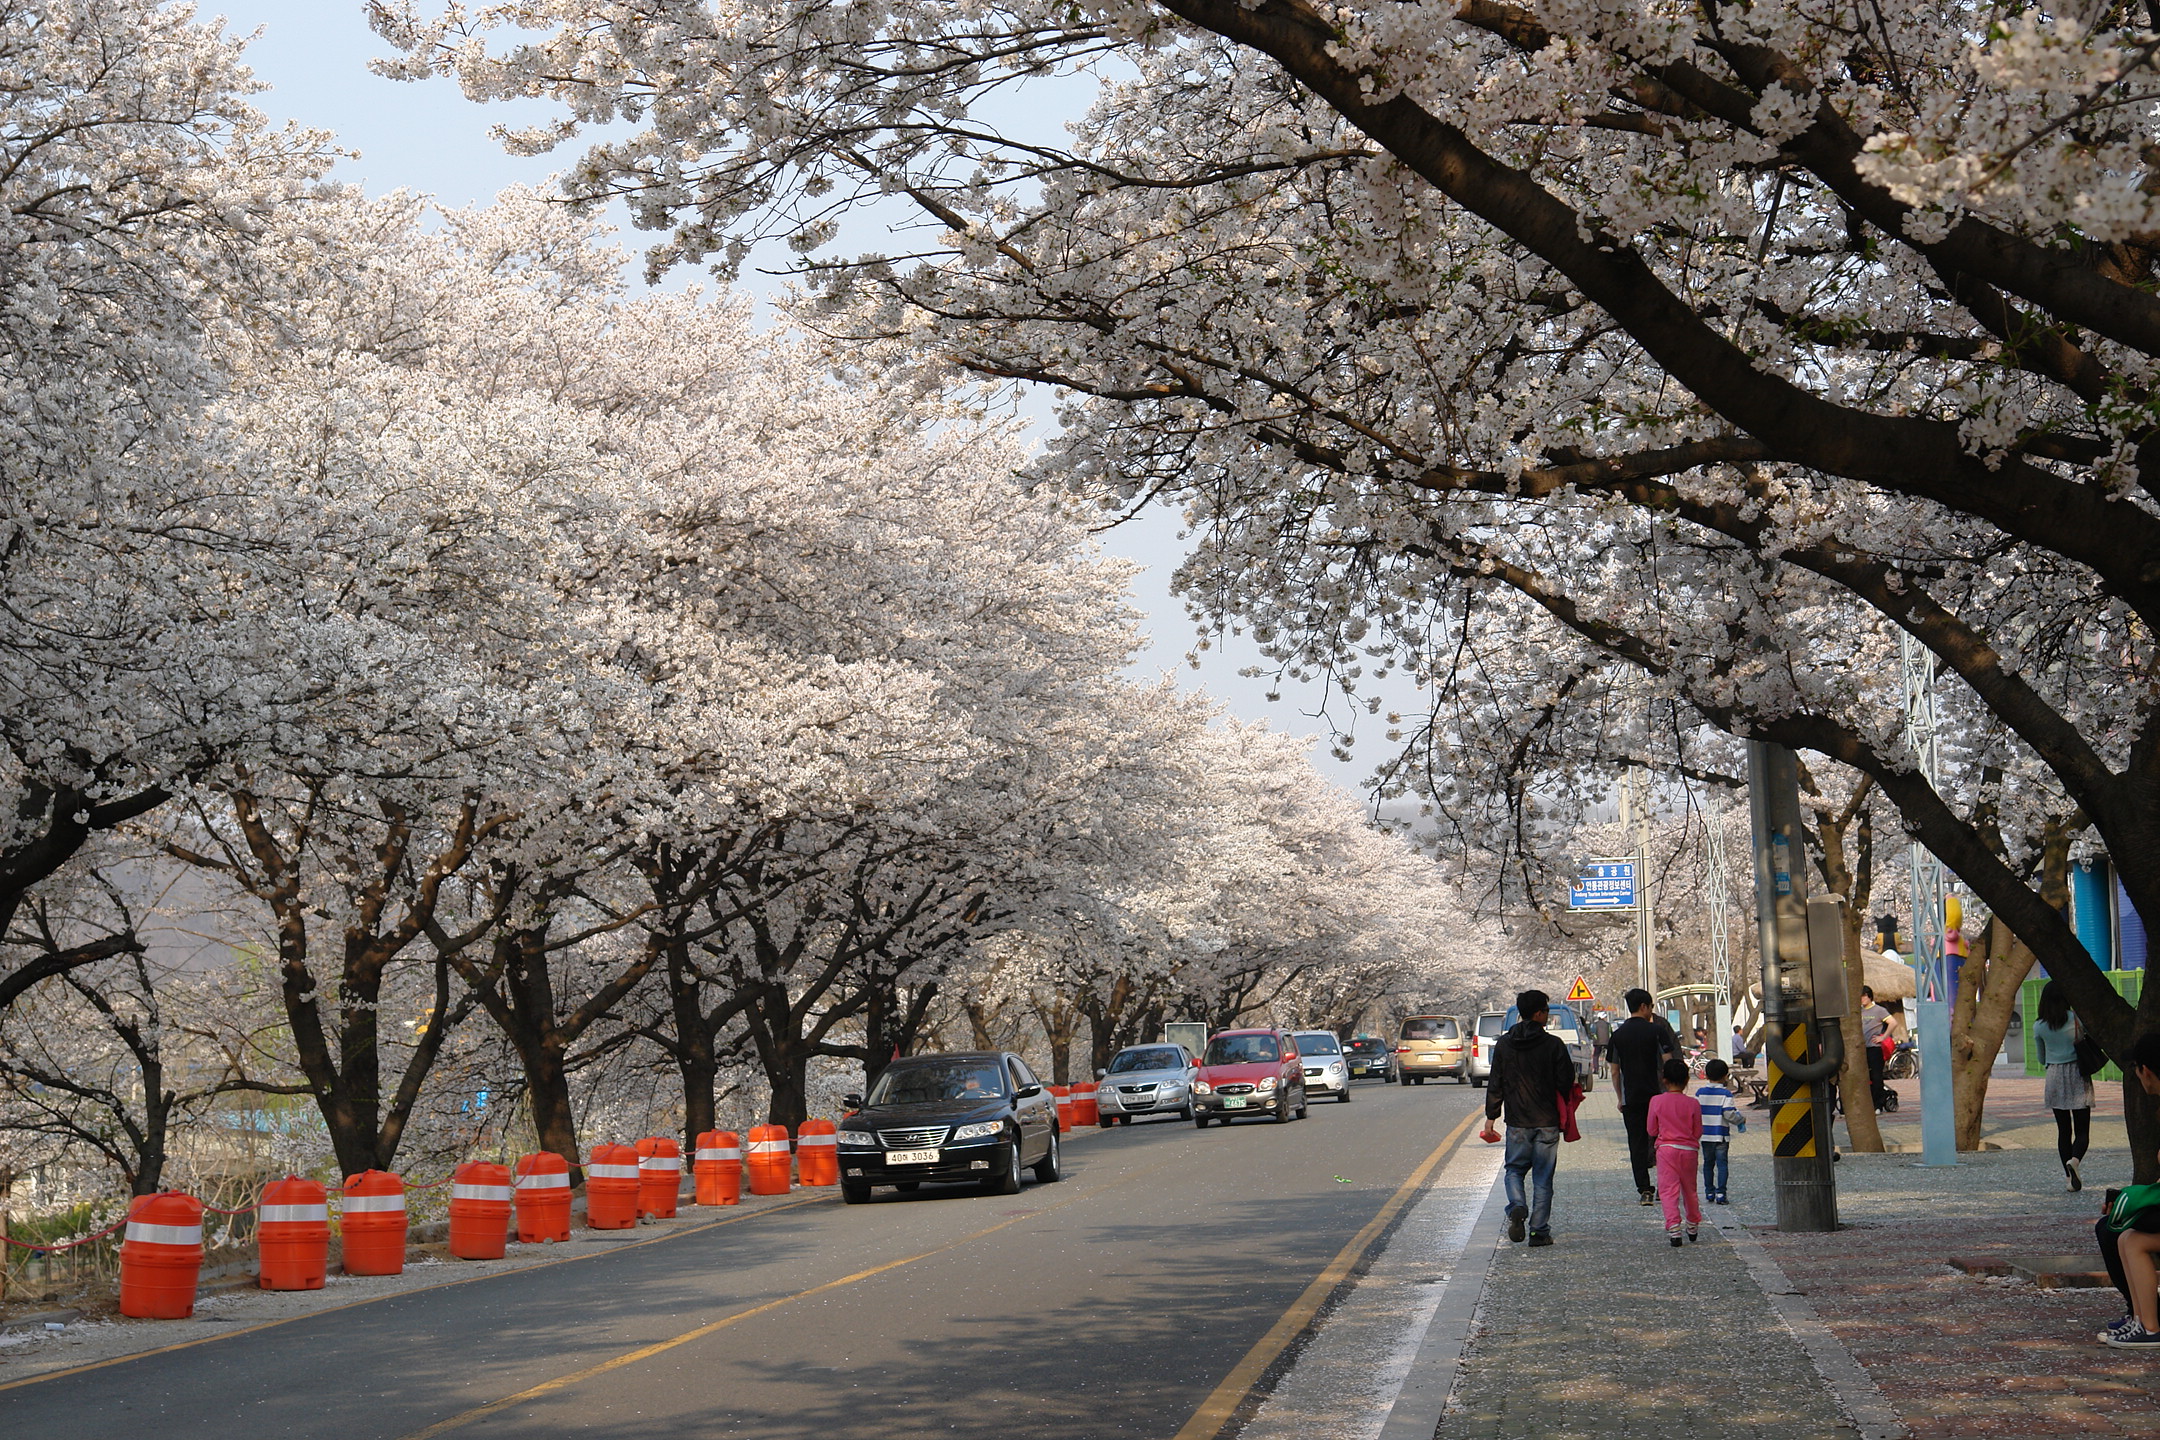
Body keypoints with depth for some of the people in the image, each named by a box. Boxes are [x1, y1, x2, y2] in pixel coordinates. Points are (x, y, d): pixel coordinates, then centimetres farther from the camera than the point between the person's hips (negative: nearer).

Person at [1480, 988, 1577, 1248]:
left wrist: (1490, 1117, 9)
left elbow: (1495, 1085, 3)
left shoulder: (1504, 1045, 1)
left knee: (1514, 1168, 16)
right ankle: (1539, 1231, 5)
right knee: (1542, 1178, 6)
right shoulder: (1554, 1044, -8)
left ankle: (1517, 1208, -11)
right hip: (1547, 1122, -2)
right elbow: (1566, 1082, -8)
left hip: (1517, 1122, 2)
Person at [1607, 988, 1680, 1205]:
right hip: (1657, 1095, -2)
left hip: (1631, 1097, 2)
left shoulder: (1618, 1034, 4)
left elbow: (1615, 1071, 6)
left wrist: (1620, 1098, 14)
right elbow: (1668, 1063, -8)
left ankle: (1644, 1189, -2)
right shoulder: (1657, 1030, -4)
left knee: (1637, 1144, 4)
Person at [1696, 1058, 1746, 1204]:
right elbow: (1729, 1113, -16)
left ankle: (1709, 1192, 18)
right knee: (1722, 1163, -1)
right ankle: (1720, 1193, -8)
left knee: (1708, 1163, 14)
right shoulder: (1725, 1093, -10)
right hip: (1721, 1135, -4)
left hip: (1705, 1134, 4)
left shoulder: (1700, 1092, 2)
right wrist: (1741, 1120, 1)